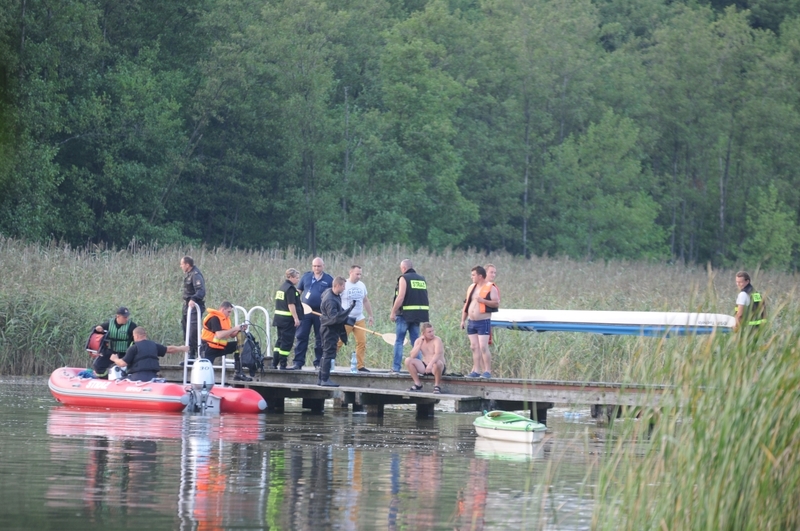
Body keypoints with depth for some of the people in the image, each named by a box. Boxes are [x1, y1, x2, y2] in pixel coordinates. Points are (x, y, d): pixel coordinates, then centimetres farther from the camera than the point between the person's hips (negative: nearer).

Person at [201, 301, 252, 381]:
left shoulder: (226, 318, 10)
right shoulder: (214, 318, -18)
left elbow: (232, 335, 13)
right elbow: (219, 335, -29)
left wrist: (239, 330, -6)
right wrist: (234, 329, -22)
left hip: (221, 347, 8)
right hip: (210, 348, -8)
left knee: (238, 346, -3)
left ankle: (238, 373, -6)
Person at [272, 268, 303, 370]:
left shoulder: (281, 288, 14)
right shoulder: (290, 289, -14)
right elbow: (291, 305, -19)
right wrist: (296, 318, -18)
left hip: (279, 318, 9)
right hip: (288, 319, -9)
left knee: (280, 340, 14)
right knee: (287, 342, -3)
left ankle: (274, 363, 14)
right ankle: (283, 364, -1)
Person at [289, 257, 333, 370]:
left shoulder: (329, 279, 5)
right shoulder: (306, 277, 9)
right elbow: (298, 292, 12)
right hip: (305, 311, 1)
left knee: (320, 339, 5)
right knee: (301, 337, -3)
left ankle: (318, 362, 14)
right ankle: (298, 362, -2)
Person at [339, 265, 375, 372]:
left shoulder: (361, 285, 11)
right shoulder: (343, 285, -8)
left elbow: (366, 301, 22)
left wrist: (370, 316, 20)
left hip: (359, 319, 6)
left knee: (362, 342, -3)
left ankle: (360, 365, 2)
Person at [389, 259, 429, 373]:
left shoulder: (404, 278, -6)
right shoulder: (422, 279, 14)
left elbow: (400, 297, -15)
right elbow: (425, 298, 15)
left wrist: (393, 312, -10)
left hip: (405, 314, -6)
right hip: (419, 314, 6)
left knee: (399, 341, 0)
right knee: (416, 341, 10)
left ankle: (396, 367, -4)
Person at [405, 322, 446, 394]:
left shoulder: (437, 340, -14)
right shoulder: (418, 341, 1)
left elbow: (438, 354, -31)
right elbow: (412, 356, -10)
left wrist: (430, 364, -48)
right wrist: (420, 344, -18)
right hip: (425, 366, 5)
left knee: (437, 363, -40)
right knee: (408, 360, -13)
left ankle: (437, 385, -16)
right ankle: (417, 384, -4)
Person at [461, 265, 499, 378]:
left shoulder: (490, 288, -6)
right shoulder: (471, 287, 16)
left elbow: (497, 303, -14)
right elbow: (466, 304, 20)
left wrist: (483, 300, -22)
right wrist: (463, 320, 16)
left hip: (483, 322, -7)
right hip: (471, 322, 7)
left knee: (483, 347, -12)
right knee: (474, 347, 6)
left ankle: (487, 371, -9)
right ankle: (476, 370, 10)